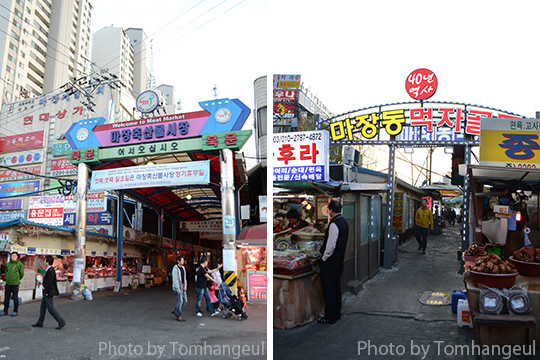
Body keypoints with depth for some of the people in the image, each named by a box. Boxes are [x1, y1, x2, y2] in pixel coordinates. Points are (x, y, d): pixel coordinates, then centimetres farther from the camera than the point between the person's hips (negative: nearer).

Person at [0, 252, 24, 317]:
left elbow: (22, 274, 1)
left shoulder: (19, 264, -6)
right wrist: (7, 278, 14)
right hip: (8, 283, 5)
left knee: (15, 298, 2)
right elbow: (6, 271, 24)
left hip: (15, 284, -5)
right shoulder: (8, 264, 9)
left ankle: (15, 311, 11)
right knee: (6, 297, 9)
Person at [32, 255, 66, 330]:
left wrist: (47, 292, -19)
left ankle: (61, 322, -5)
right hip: (46, 291, 10)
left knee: (50, 308, -7)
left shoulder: (50, 271, -20)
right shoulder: (50, 269, 10)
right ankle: (40, 323, 25)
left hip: (48, 293, -10)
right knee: (43, 307, 16)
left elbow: (49, 282, -22)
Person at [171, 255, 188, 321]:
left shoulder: (183, 268, 10)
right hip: (178, 287, -8)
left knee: (185, 301, 9)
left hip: (183, 287, 8)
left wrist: (185, 286, 5)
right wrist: (178, 289, -20)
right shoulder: (175, 268, -15)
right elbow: (175, 279, -18)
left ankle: (176, 311, 27)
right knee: (180, 301, -5)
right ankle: (178, 315, 7)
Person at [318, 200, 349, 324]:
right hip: (340, 259, 10)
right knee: (336, 287, 18)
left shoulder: (334, 224, -22)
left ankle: (330, 317, 8)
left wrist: (324, 258, -10)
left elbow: (330, 246, -24)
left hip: (330, 261, -10)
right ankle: (337, 313, 29)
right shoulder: (344, 222, 9)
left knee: (328, 288, 0)